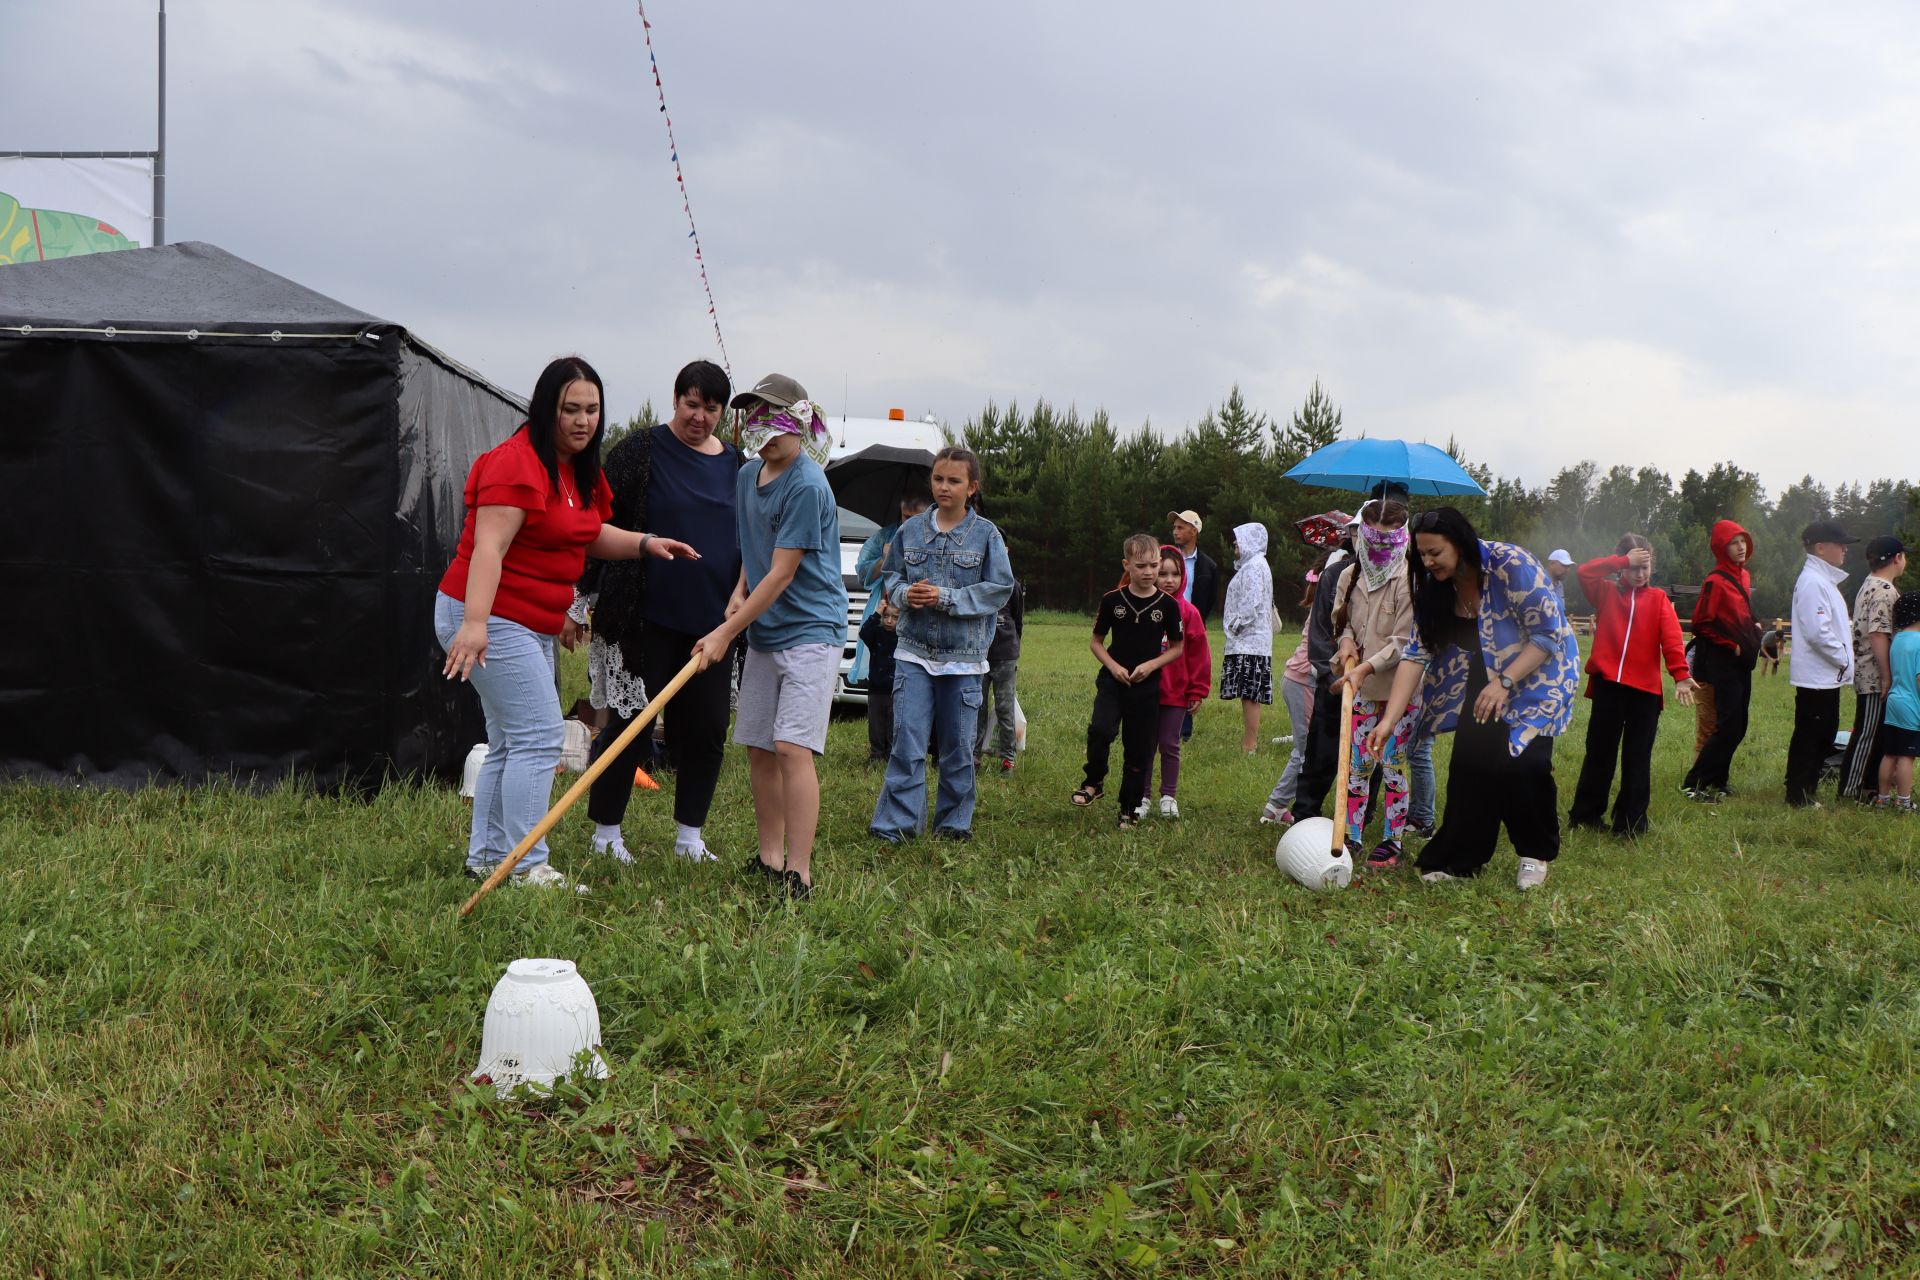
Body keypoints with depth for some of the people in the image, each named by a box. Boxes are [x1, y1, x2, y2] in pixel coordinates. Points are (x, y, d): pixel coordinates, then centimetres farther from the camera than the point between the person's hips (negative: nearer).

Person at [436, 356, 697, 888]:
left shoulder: (580, 469, 12)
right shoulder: (517, 463, -18)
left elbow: (591, 534, 27)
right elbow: (488, 548, -26)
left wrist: (644, 542, 10)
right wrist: (475, 623, -35)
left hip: (532, 625, 10)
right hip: (487, 617, -10)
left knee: (510, 744, 15)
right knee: (540, 738, -12)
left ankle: (485, 857, 23)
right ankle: (527, 867, -8)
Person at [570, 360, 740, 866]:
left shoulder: (736, 465, 11)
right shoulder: (641, 450, -3)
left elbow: (750, 545, 20)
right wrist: (579, 602, -5)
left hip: (710, 623, 5)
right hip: (644, 620, -5)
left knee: (707, 729, 6)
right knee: (630, 723, 0)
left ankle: (690, 837, 19)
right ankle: (606, 833, 14)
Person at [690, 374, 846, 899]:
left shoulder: (807, 486, -17)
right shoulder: (747, 476, 10)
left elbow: (781, 574, -18)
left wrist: (725, 633, -16)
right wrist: (739, 592, 3)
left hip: (810, 630, -8)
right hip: (763, 633, 8)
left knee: (793, 748, -15)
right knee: (758, 749, 9)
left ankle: (799, 874, -15)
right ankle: (769, 858, 18)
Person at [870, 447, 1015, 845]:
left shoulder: (986, 535, -2)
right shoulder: (911, 530, 5)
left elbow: (999, 588, -6)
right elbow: (890, 577, 13)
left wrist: (946, 598, -15)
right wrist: (905, 593, -10)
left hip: (963, 655, -1)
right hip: (913, 651, 1)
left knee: (958, 745, 8)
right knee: (907, 742, -6)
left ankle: (954, 822, 21)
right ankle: (896, 823, -1)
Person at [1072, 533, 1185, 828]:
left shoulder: (1168, 605, -2)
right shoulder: (1112, 600, -2)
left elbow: (1178, 648, 6)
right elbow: (1096, 641, 8)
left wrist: (1151, 665, -10)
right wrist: (1113, 666, -10)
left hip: (1147, 685, 0)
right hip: (1113, 680, 0)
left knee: (1138, 749, 5)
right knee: (1100, 729, -24)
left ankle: (1129, 809, 21)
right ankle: (1093, 782, 0)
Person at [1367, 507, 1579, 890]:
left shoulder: (1511, 565, -26)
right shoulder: (1434, 586, -7)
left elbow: (1548, 633, -22)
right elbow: (1416, 653, -11)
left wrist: (1504, 682, -27)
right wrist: (1390, 719, -19)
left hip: (1536, 675, -5)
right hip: (1483, 681, 5)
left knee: (1523, 763, -16)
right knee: (1469, 762, -4)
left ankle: (1536, 854, 6)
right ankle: (1460, 860, 8)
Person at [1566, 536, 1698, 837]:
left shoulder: (1658, 598, 9)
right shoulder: (1607, 592, 9)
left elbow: (1671, 637, -5)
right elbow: (1585, 571, -9)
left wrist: (1680, 674, -18)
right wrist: (1623, 561, -10)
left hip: (1645, 688, 1)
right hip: (1608, 684, 0)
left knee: (1638, 757, 7)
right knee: (1600, 751, 8)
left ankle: (1631, 821, 14)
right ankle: (1585, 814, 15)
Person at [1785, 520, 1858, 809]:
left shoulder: (1824, 580, 17)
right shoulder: (1812, 582, -16)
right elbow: (1817, 632, -24)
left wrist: (1844, 659, 12)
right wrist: (1842, 659, -14)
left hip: (1826, 675, 10)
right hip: (1816, 675, -10)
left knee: (1823, 735, 14)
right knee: (1809, 736, -4)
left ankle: (1805, 793, 21)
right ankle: (1799, 797, 3)